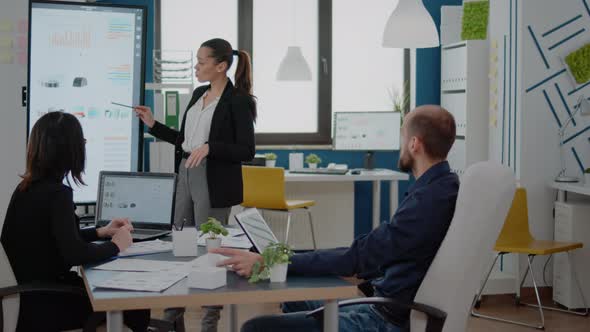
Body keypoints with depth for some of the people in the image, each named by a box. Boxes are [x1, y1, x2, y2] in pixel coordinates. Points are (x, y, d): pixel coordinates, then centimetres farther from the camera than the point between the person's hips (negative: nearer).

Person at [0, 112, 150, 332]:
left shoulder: (27, 187, 6)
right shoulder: (56, 193, -21)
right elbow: (75, 254, -28)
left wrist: (100, 232, 18)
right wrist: (115, 245, -11)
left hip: (30, 293, 8)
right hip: (44, 304, -8)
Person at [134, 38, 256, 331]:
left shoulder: (238, 100, -11)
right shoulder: (198, 94, 12)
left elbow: (246, 151, -15)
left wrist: (209, 147, -26)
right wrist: (153, 125, 11)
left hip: (215, 183, -8)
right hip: (186, 175, 8)